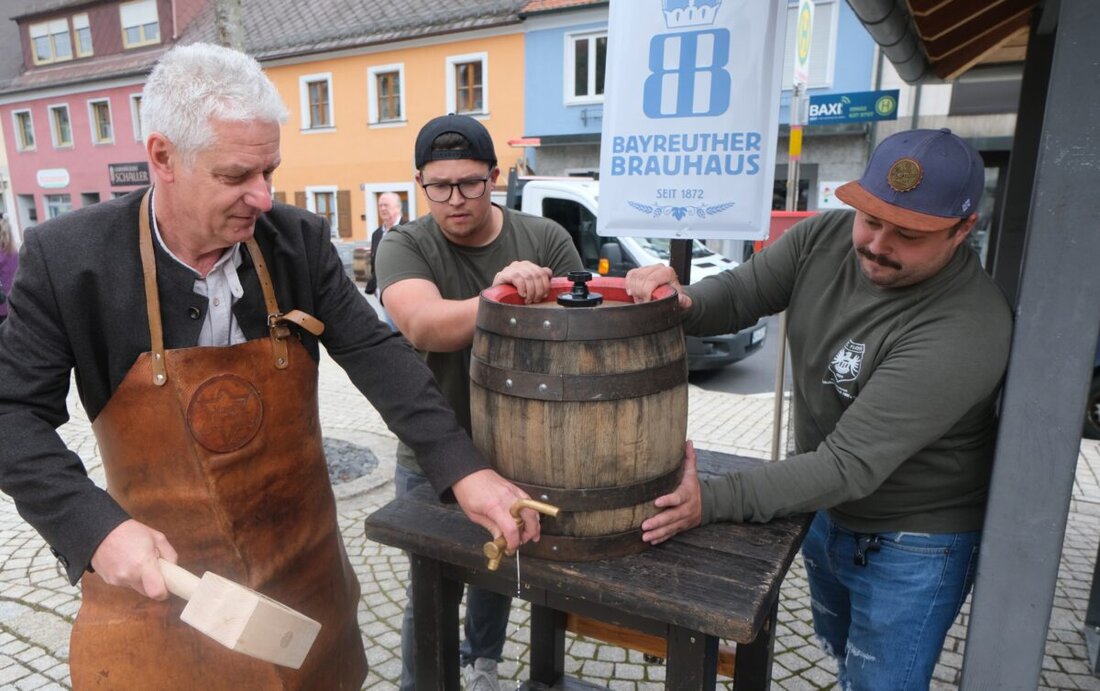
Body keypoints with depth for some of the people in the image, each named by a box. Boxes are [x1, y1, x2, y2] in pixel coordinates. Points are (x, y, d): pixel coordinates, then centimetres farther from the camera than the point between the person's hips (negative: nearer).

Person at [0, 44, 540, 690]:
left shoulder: (300, 239, -10)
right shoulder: (67, 256, -15)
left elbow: (375, 354, -12)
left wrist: (463, 469, -23)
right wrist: (95, 528, -23)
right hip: (161, 569, -2)